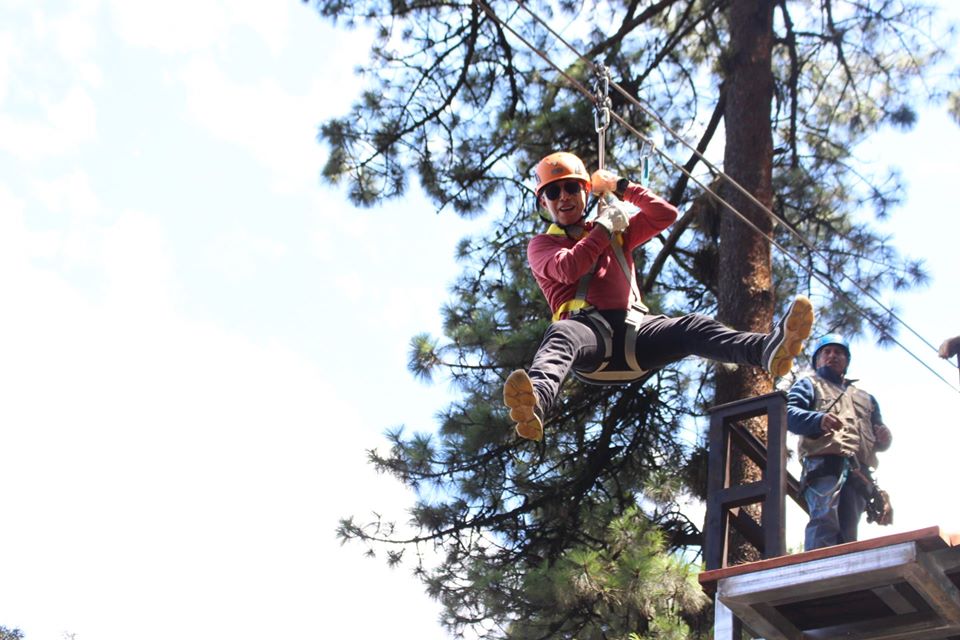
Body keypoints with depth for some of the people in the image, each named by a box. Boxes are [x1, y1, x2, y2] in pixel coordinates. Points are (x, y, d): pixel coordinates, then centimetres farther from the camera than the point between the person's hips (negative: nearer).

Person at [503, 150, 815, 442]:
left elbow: (666, 214, 23)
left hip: (634, 330, 4)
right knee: (561, 334, -41)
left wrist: (621, 186, 24)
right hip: (589, 332, -4)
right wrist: (603, 227, 8)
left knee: (692, 327, -26)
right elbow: (568, 269, -4)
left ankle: (768, 350, -56)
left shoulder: (618, 231, 32)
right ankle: (535, 404, -75)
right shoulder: (541, 245, 18)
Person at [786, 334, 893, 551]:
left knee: (847, 531, -6)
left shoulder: (865, 397, 39)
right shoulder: (809, 384, 24)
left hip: (859, 471, 5)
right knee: (825, 522, -25)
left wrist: (884, 439, 6)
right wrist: (818, 419, -17)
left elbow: (879, 433, 32)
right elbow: (789, 413, 4)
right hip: (824, 463, -5)